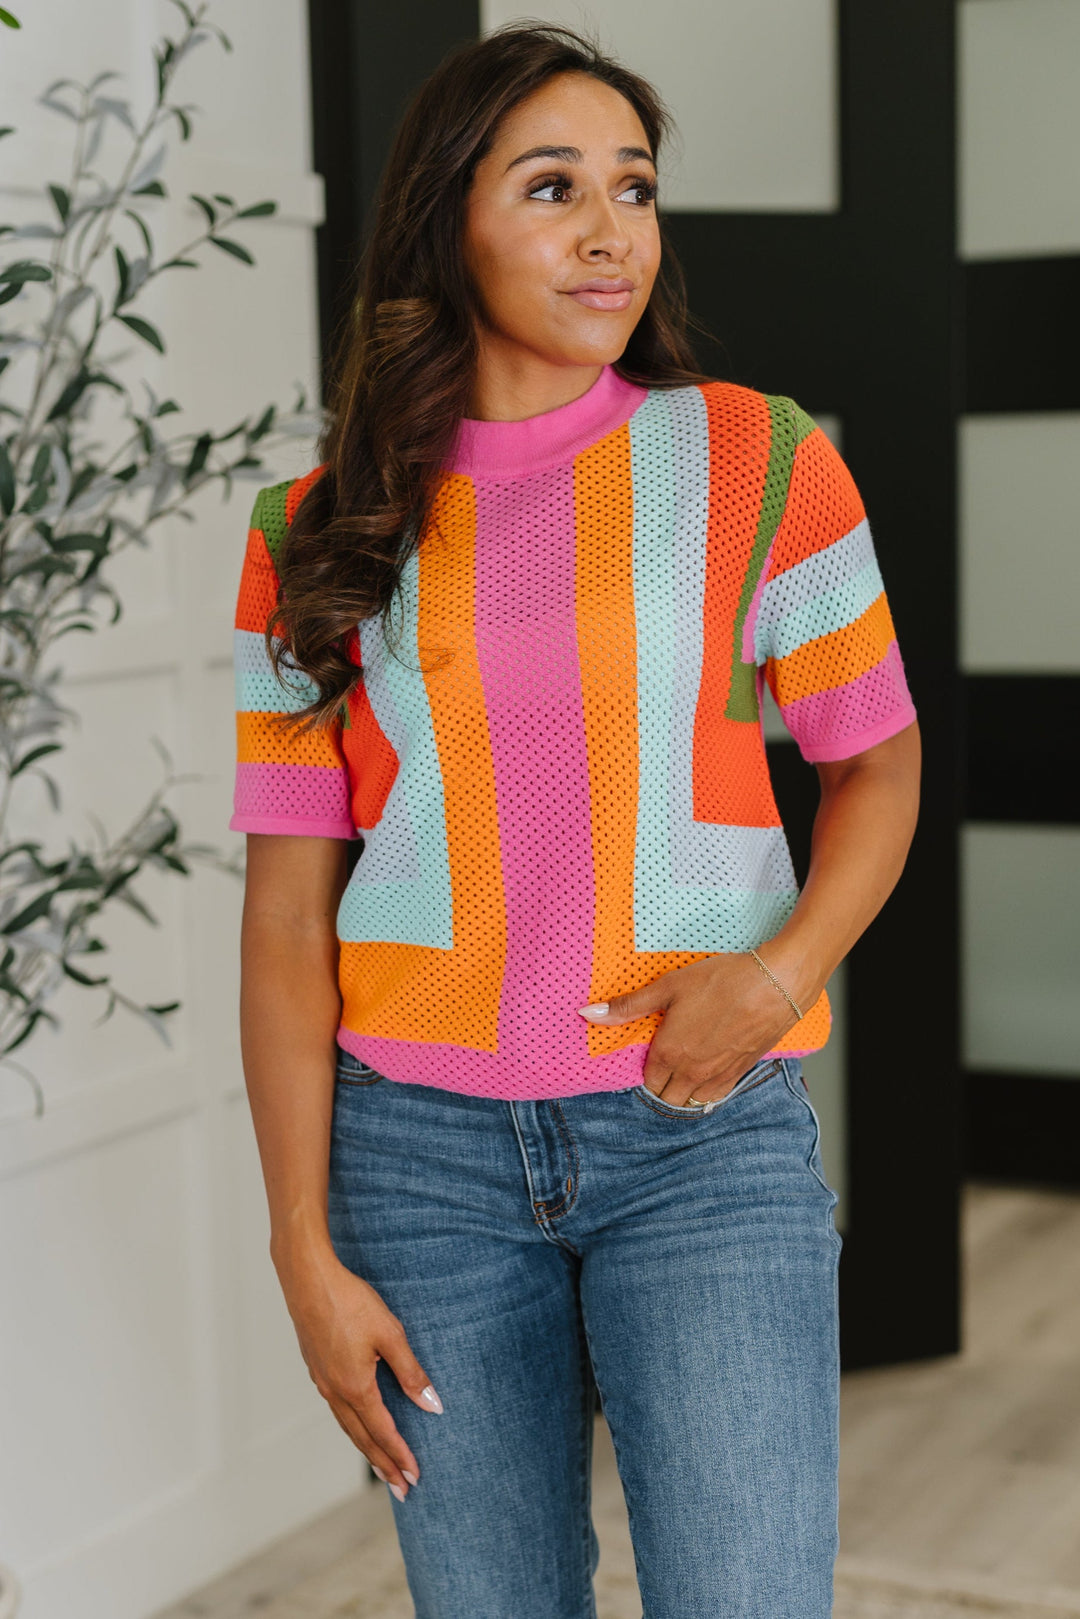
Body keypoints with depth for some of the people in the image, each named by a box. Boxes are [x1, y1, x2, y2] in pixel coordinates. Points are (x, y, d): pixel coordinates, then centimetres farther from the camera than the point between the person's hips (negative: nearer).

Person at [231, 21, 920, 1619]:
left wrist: (781, 971, -11)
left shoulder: (758, 460, 0)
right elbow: (288, 908, 2)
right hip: (422, 1144, 2)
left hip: (704, 1129, -1)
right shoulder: (323, 534, 2)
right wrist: (306, 1252, -1)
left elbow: (875, 762, 9)